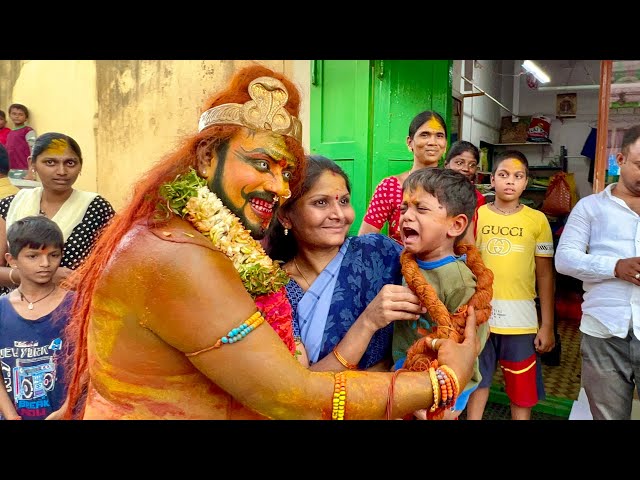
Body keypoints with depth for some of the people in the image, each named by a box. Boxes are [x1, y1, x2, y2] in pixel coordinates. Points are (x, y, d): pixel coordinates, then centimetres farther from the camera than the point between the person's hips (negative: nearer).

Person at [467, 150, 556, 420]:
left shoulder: (537, 220, 0)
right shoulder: (475, 215, 1)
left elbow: (545, 275, 2)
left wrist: (547, 325, 0)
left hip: (520, 319, 0)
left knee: (522, 388, 12)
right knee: (477, 380, 16)